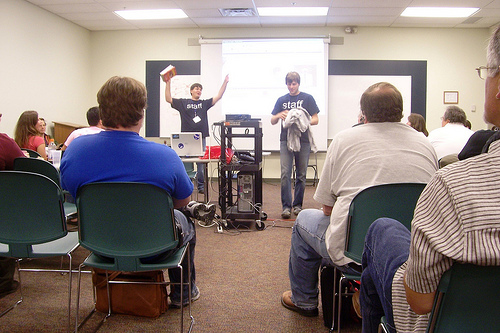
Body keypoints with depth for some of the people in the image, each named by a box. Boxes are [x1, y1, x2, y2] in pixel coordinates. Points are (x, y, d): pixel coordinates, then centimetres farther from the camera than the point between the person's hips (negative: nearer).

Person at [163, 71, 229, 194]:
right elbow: (168, 99, 7)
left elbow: (218, 97, 10)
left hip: (201, 138, 2)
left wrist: (225, 82, 4)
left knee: (201, 164, 3)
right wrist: (168, 84, 1)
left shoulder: (204, 103, 13)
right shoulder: (183, 102, 9)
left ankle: (201, 186, 11)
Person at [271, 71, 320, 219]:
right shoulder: (282, 100, 13)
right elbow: (272, 121, 13)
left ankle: (297, 205, 16)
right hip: (286, 140, 1)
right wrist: (279, 116, -9)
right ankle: (286, 206, -3)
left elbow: (316, 120, 3)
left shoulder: (307, 98, 6)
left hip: (303, 140, -1)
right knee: (285, 173, -8)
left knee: (301, 175, 5)